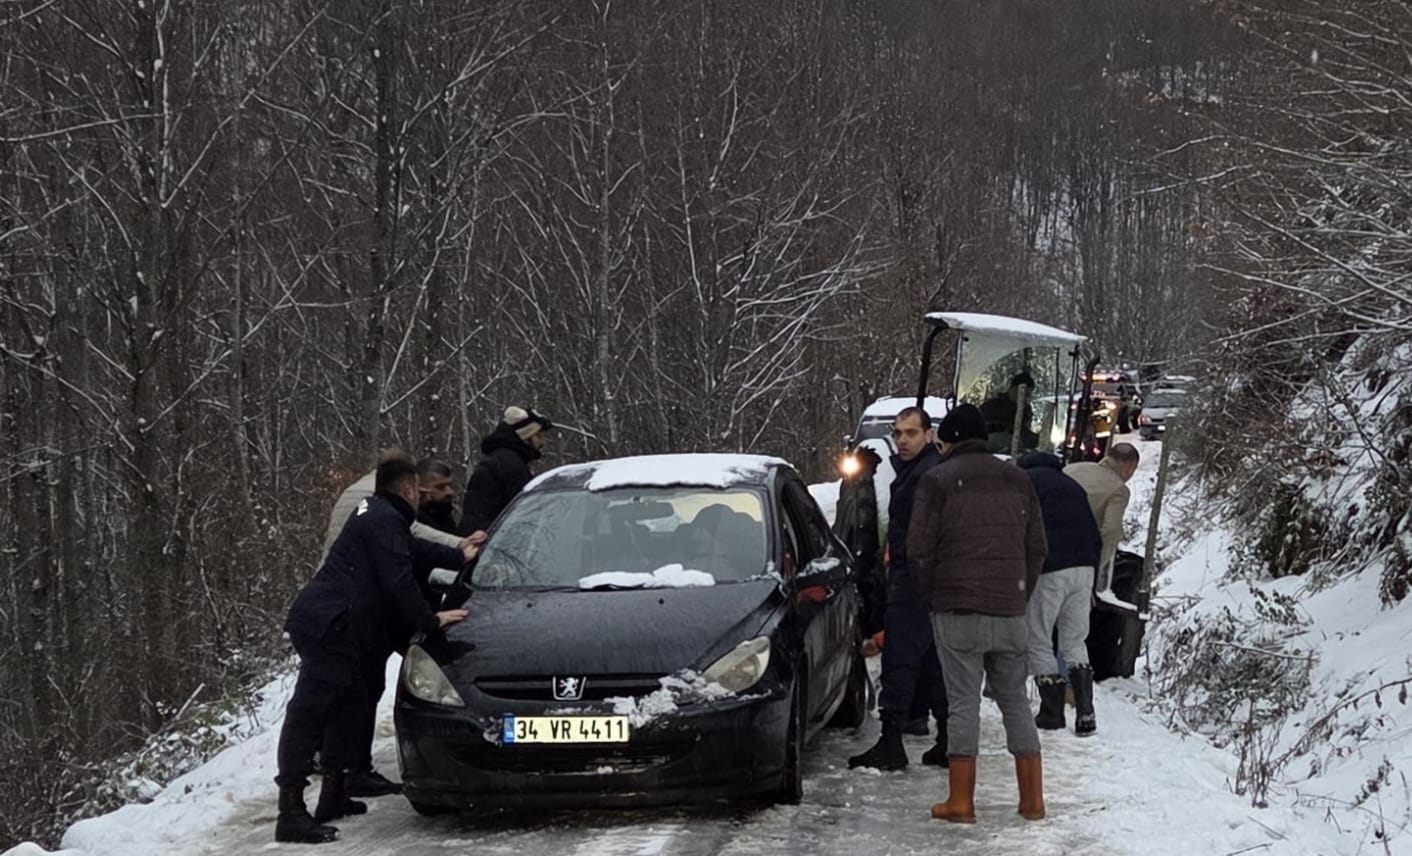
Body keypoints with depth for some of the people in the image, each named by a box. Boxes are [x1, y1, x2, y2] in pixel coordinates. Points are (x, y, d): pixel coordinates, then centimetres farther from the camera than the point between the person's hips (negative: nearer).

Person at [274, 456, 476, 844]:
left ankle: (334, 795, 26)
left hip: (329, 625, 11)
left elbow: (414, 548, 40)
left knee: (349, 704, 20)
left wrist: (457, 555, 48)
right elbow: (398, 582, -14)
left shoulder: (375, 514, 25)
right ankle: (291, 813, -21)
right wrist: (431, 620, -3)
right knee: (308, 712, -15)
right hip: (328, 626, -11)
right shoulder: (385, 520, -9)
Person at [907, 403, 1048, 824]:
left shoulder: (937, 480, -2)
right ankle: (1032, 799, 9)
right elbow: (1037, 548, 13)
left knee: (963, 701, -2)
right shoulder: (1017, 479, 13)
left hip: (957, 609, -4)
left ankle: (961, 801, -2)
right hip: (1009, 611, 4)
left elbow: (919, 550, -6)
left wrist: (930, 598, 7)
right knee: (1015, 700, 10)